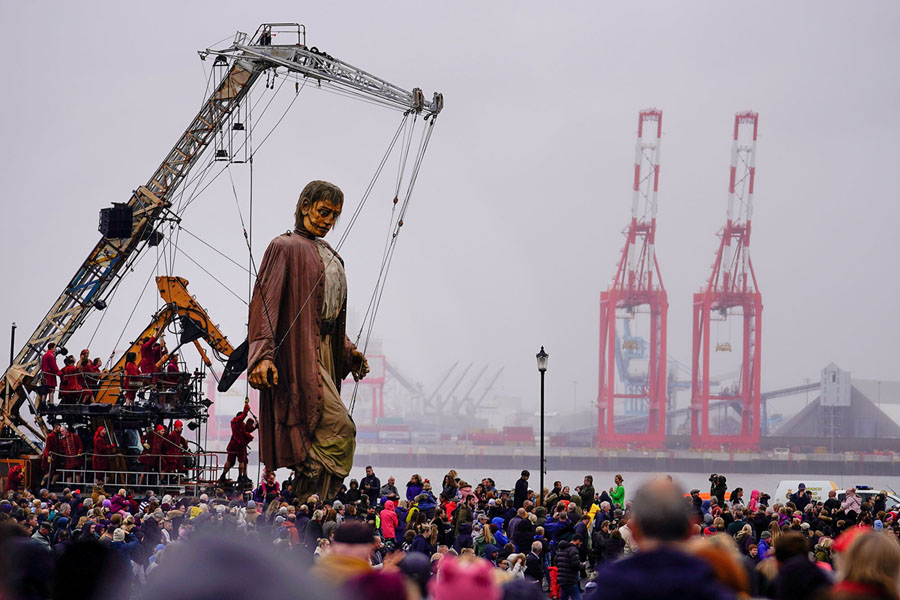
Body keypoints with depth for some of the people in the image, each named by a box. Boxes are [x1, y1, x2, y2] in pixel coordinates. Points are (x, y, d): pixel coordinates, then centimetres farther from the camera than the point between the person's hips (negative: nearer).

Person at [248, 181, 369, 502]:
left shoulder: (328, 254, 20)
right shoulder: (285, 247, -6)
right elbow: (266, 300, -15)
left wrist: (348, 350, 18)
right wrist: (263, 354, -25)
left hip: (324, 348, 9)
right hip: (297, 349, -9)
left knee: (318, 438, 6)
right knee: (340, 429, -19)